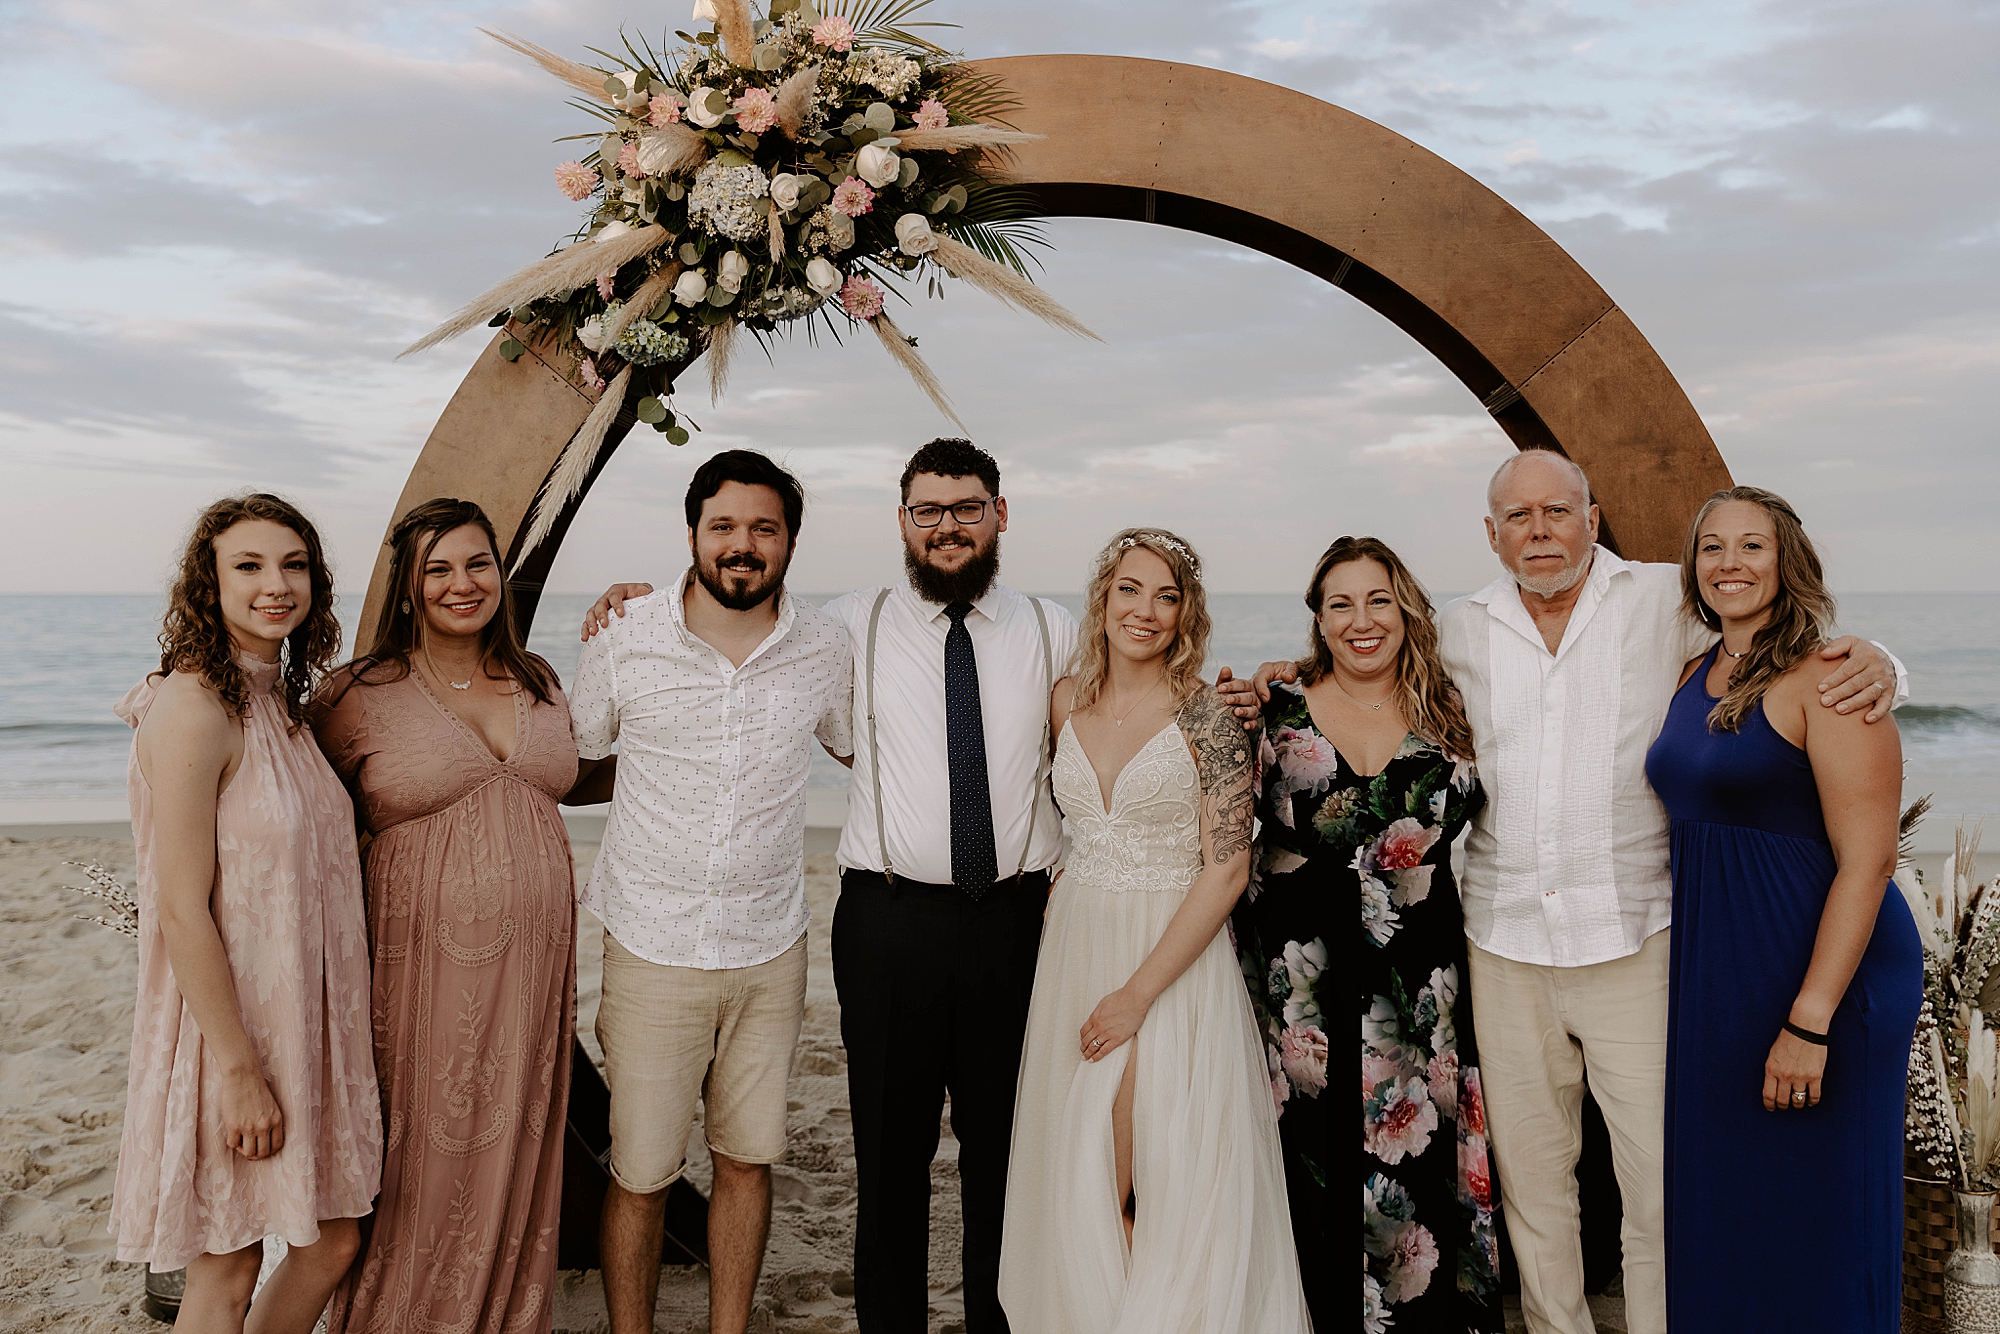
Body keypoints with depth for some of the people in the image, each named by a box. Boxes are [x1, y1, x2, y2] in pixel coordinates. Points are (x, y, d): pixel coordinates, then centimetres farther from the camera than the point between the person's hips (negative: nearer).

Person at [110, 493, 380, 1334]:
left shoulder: (279, 700, 8)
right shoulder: (194, 708, -19)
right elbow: (182, 910, -20)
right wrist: (238, 1068, -19)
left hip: (302, 1024, 8)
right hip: (231, 1029, -8)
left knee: (335, 1240, 16)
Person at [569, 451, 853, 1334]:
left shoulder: (825, 650, -1)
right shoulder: (626, 640, -6)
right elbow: (567, 764, 8)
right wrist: (662, 779, 0)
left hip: (770, 950, 2)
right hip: (653, 951, -2)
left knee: (748, 1159, 14)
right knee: (641, 1172, 5)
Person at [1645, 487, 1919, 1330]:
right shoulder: (1694, 676, 8)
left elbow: (1867, 860, -19)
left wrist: (1810, 1022, -23)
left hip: (1825, 969, -7)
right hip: (1711, 968, 7)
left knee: (1808, 1211, 6)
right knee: (1715, 1199, 18)